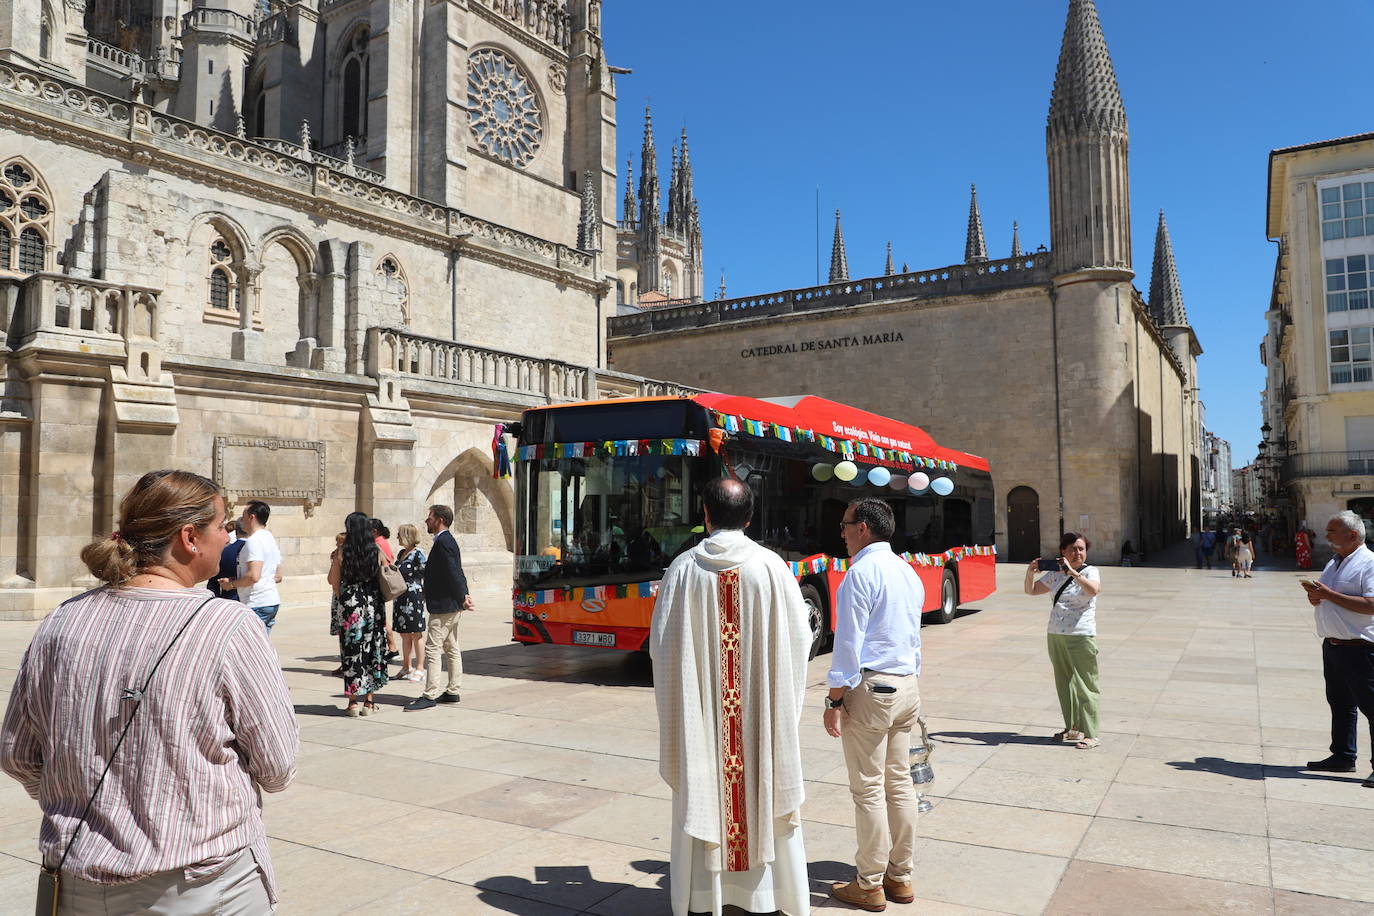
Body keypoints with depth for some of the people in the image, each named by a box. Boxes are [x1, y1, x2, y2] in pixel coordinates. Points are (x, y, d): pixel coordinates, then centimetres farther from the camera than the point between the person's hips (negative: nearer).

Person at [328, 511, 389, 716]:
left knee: (352, 649, 5)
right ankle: (369, 701, 13)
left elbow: (333, 581, 1)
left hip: (350, 606, -2)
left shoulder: (342, 552, -6)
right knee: (373, 648, 9)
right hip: (374, 605, 2)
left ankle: (353, 702, 8)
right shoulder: (376, 552, -1)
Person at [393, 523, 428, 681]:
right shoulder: (402, 553, 13)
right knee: (404, 634, 13)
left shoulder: (417, 553, -12)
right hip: (401, 599, 8)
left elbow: (424, 574, -14)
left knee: (416, 634, 0)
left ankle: (419, 668, 7)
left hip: (413, 598, -8)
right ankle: (406, 667, 22)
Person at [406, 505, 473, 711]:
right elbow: (457, 573, 15)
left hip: (443, 607, -11)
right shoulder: (447, 541, 15)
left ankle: (430, 696, -4)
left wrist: (462, 599, -13)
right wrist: (464, 596, 7)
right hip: (451, 606, 11)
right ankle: (452, 692, 21)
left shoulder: (442, 543, -17)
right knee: (452, 649, 13)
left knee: (432, 649, -7)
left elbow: (454, 574, -22)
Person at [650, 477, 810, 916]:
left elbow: (660, 643, -3)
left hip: (700, 707, 0)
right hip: (762, 708, 0)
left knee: (701, 795, 11)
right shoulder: (772, 566, -8)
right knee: (766, 792, 13)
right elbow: (799, 636, -1)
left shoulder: (684, 568, -8)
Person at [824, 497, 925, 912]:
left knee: (868, 789, 1)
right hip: (907, 687, 8)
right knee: (899, 783, 14)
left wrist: (834, 700, -12)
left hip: (870, 688, -8)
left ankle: (869, 886, 11)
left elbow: (849, 643, -17)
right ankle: (900, 877, 24)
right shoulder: (907, 571, 12)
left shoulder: (861, 573, -14)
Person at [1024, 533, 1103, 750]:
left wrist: (1072, 572, -30)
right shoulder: (1055, 574, 10)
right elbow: (1031, 590, 14)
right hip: (1056, 635, 6)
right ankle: (1072, 728, 25)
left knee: (1084, 685, -4)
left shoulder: (1090, 572, -4)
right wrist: (1030, 573, -4)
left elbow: (1093, 589, -26)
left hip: (1081, 636, -6)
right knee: (1064, 684, 13)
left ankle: (1090, 734, 2)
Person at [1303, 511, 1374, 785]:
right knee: (1339, 704, 16)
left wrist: (1329, 594, -22)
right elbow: (1325, 598, 26)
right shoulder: (1333, 564, 17)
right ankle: (1343, 757, 27)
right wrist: (1315, 597, 3)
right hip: (1332, 646, 9)